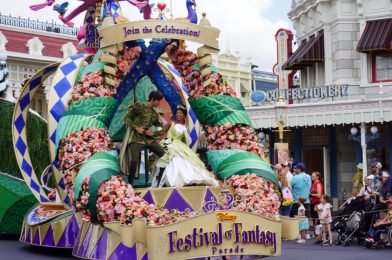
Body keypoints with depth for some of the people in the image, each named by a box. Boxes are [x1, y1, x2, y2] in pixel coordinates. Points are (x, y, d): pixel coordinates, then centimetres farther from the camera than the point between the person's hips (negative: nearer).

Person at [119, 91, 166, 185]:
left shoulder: (155, 114, 14)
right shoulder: (139, 106, -2)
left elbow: (162, 130, 15)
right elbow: (127, 118, -3)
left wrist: (153, 133, -5)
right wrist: (137, 128, -13)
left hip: (149, 139, 6)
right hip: (136, 138, -6)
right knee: (134, 160, -24)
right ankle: (130, 183, -5)